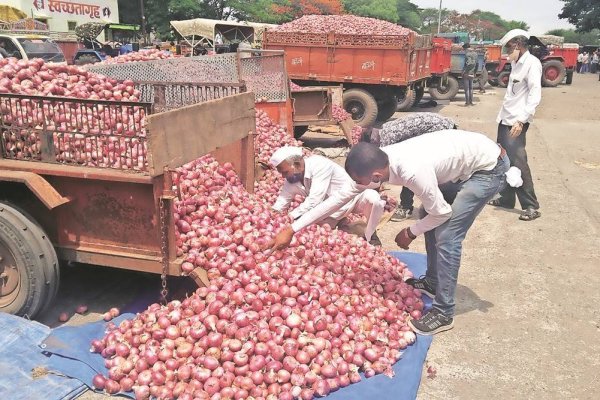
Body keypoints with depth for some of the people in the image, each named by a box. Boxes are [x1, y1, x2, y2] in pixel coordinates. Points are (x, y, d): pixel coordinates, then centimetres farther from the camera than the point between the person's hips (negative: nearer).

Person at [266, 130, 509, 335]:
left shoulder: (413, 172, -36)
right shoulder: (379, 161, -12)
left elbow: (442, 212, -20)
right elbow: (341, 196, -5)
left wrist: (410, 233, -3)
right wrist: (292, 229, -4)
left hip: (489, 167, -8)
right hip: (466, 157, 9)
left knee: (446, 236, -13)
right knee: (429, 218, 16)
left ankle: (443, 313, -1)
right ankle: (432, 281, 32)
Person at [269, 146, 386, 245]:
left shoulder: (319, 165, -32)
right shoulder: (291, 178, -11)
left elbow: (313, 201, -37)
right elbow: (281, 203, -4)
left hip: (350, 199, -6)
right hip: (330, 211, 6)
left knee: (372, 198, -36)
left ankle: (370, 237, -11)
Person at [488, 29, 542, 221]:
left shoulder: (532, 63, -10)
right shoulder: (516, 64, 16)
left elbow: (535, 94, -18)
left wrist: (521, 120, -26)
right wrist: (504, 115, 13)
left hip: (516, 122, -9)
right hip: (505, 119, 9)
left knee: (517, 162, -10)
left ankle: (531, 207, -3)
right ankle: (506, 198, 23)